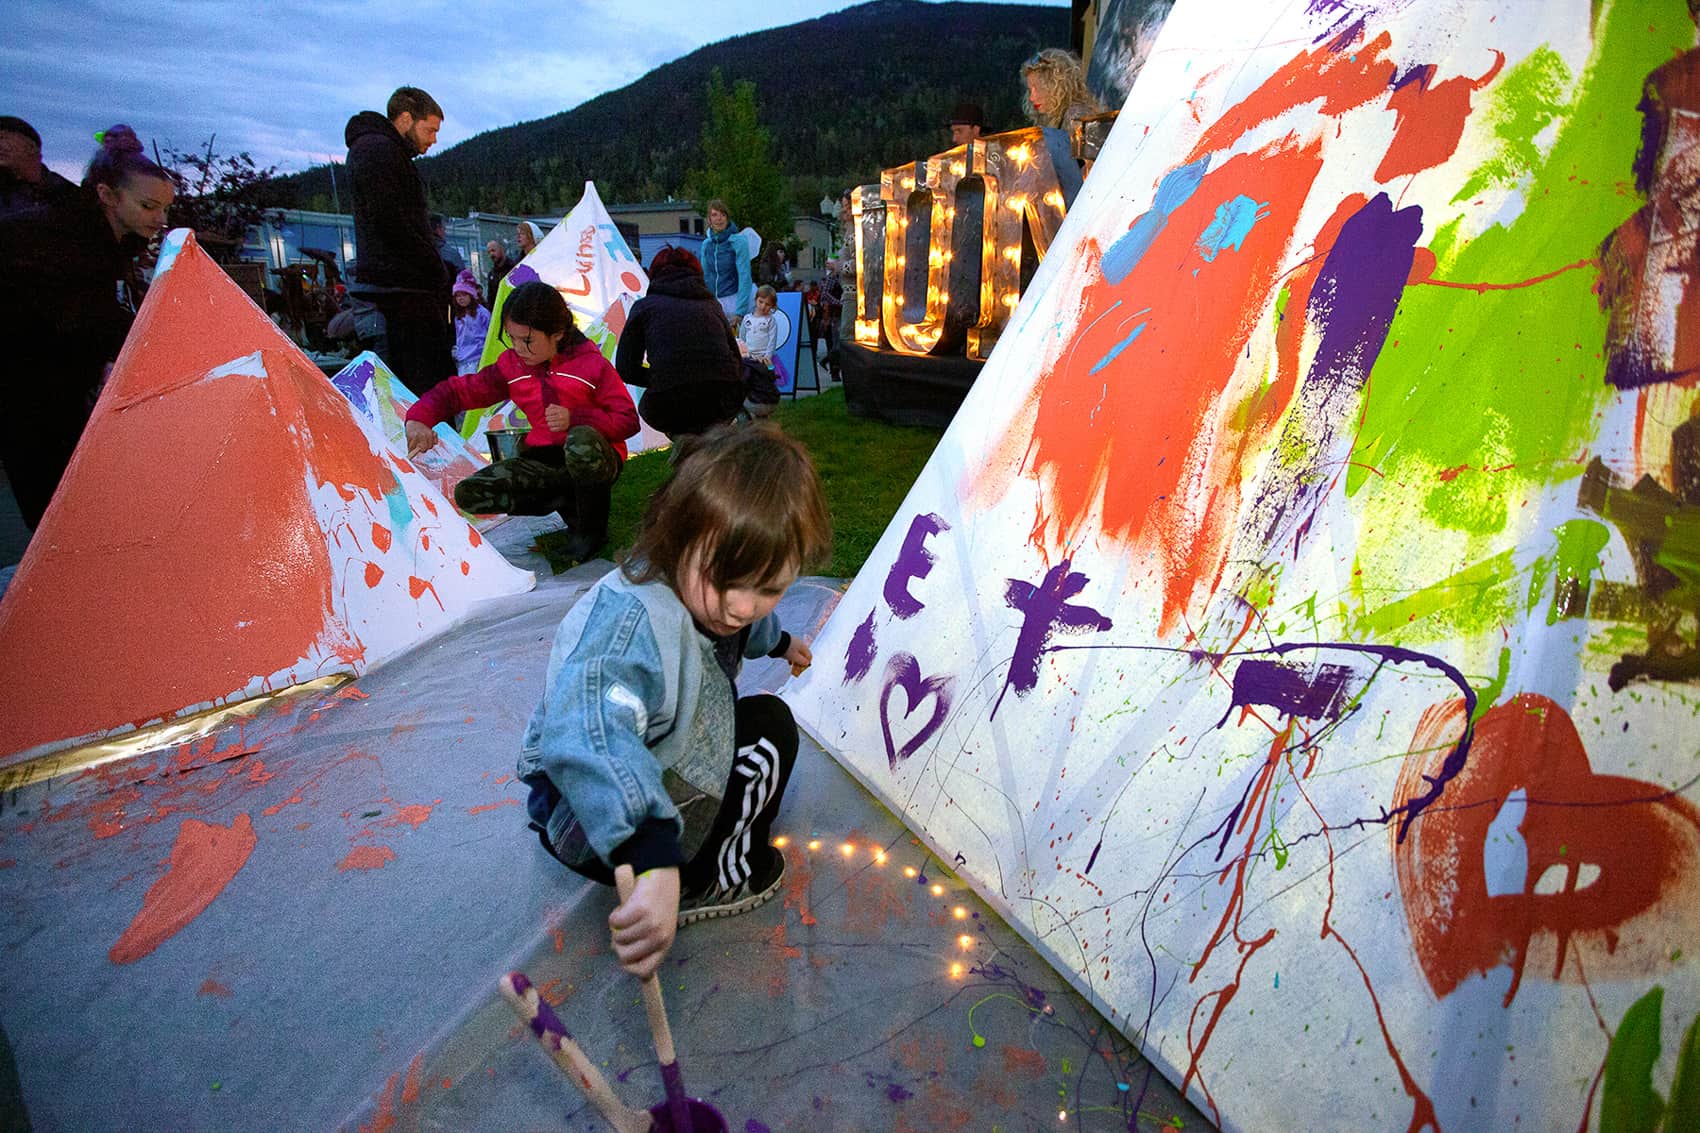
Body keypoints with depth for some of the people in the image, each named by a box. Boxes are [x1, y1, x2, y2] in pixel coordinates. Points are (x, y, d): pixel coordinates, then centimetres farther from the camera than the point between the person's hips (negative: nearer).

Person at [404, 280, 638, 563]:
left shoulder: (592, 364, -10)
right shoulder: (511, 365, 4)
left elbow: (628, 420, -10)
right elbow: (459, 390, 8)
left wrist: (575, 418, -24)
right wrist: (419, 418, -11)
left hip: (592, 459, -5)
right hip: (543, 460, 5)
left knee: (581, 440, -43)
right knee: (468, 494, -16)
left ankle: (592, 527, -17)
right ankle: (569, 503, -6)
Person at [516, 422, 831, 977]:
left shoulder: (703, 585, -7)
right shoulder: (629, 620, -37)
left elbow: (747, 628, 19)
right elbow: (588, 740, -53)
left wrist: (777, 641, 40)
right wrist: (654, 860, -63)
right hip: (591, 824, -9)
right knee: (768, 728, -14)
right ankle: (706, 883, 5)